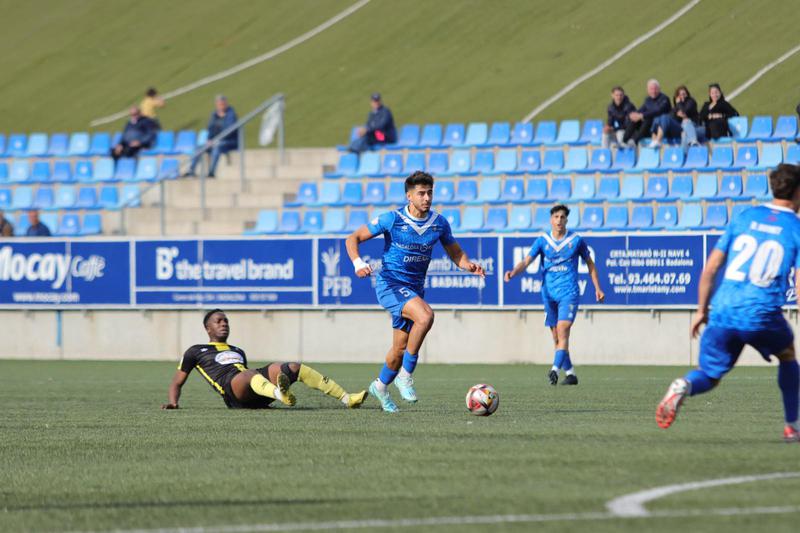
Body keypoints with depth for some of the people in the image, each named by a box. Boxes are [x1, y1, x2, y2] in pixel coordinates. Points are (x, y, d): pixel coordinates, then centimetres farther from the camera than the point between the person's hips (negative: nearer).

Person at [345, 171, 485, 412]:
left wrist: (469, 265, -11)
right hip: (390, 284, -5)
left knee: (401, 348, 10)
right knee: (425, 315, -31)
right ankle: (405, 374, -18)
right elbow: (353, 239, -8)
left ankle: (381, 386, 37)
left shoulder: (439, 223, -1)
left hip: (414, 289, 5)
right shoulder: (392, 219, -13)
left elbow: (455, 253, 12)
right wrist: (358, 263, -27)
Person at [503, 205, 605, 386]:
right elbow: (526, 261, -6)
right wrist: (513, 272, -25)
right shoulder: (542, 240, 3)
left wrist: (597, 288, 11)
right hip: (549, 294, 3)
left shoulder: (576, 240, 1)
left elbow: (590, 264, 13)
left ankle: (555, 369, -30)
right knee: (556, 337, 6)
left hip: (569, 293, -3)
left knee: (562, 330, -20)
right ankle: (570, 374, 17)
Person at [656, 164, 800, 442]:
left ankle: (684, 386, -27)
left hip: (723, 312, 2)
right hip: (763, 314, -2)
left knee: (708, 375, 10)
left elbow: (710, 268, 12)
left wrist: (701, 310, 20)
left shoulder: (745, 217, 14)